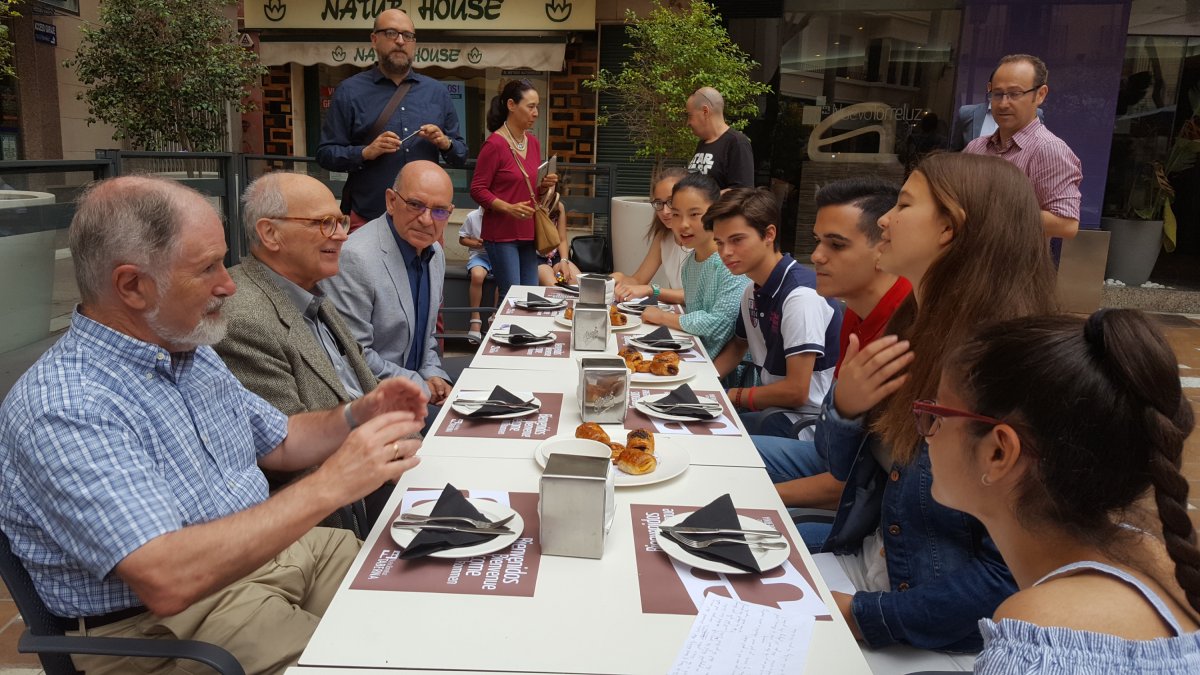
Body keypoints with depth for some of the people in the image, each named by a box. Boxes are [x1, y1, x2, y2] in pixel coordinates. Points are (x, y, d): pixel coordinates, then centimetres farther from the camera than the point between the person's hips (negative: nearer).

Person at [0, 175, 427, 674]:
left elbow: (276, 443, 18)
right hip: (160, 620, -8)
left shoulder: (192, 352, 5)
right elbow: (166, 580, -32)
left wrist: (357, 417, -1)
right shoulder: (62, 412, -23)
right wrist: (328, 487, -32)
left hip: (267, 549, 8)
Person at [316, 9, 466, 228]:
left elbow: (461, 155, 11)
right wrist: (365, 152, -18)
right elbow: (325, 154, -2)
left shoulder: (437, 92, 9)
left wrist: (445, 143, -10)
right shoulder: (350, 91, 1)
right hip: (368, 218, -3)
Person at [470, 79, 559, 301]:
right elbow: (477, 190, -12)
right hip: (502, 233, -7)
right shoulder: (494, 144, -11)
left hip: (527, 232, 7)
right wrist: (509, 208, -23)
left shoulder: (533, 142, 11)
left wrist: (544, 186, 1)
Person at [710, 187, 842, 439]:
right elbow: (738, 347, 23)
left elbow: (796, 391, -22)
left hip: (805, 420, -8)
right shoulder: (754, 291, 5)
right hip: (769, 407, 8)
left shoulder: (801, 294, -22)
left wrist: (733, 395, -9)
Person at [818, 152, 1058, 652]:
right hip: (864, 564, 6)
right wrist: (843, 405, -12)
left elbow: (1011, 574, -22)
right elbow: (844, 466, 8)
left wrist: (865, 617, -17)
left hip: (939, 632, -6)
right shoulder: (912, 326, 0)